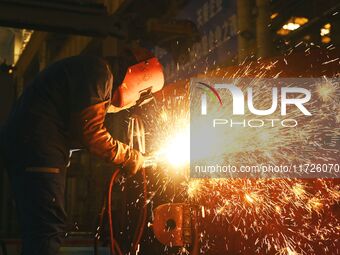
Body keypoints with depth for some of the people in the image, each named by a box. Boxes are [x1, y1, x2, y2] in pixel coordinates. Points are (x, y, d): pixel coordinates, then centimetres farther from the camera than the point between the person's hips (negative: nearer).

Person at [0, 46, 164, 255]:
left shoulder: (96, 72, 23)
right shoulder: (99, 72, -9)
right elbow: (90, 131, -15)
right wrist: (128, 157, -3)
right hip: (37, 146, -11)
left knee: (38, 231, 13)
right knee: (49, 230, -13)